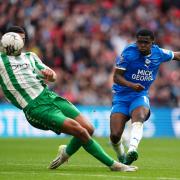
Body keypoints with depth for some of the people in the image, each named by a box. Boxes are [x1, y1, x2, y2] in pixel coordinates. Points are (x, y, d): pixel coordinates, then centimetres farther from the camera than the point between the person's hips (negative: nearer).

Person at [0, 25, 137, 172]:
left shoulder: (30, 56, 23)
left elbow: (52, 77, 19)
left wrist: (50, 74, -6)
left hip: (50, 96, 6)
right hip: (35, 108, -6)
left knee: (88, 128, -6)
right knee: (80, 131, -18)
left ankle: (67, 152, 23)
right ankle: (113, 164, -9)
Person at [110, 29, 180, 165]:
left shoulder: (159, 53, 1)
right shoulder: (128, 53, -11)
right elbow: (116, 77, -11)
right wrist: (131, 85, -29)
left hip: (140, 96, 2)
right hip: (121, 96, -1)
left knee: (139, 117, -36)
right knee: (115, 136, -15)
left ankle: (132, 150, -55)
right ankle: (121, 158, 17)